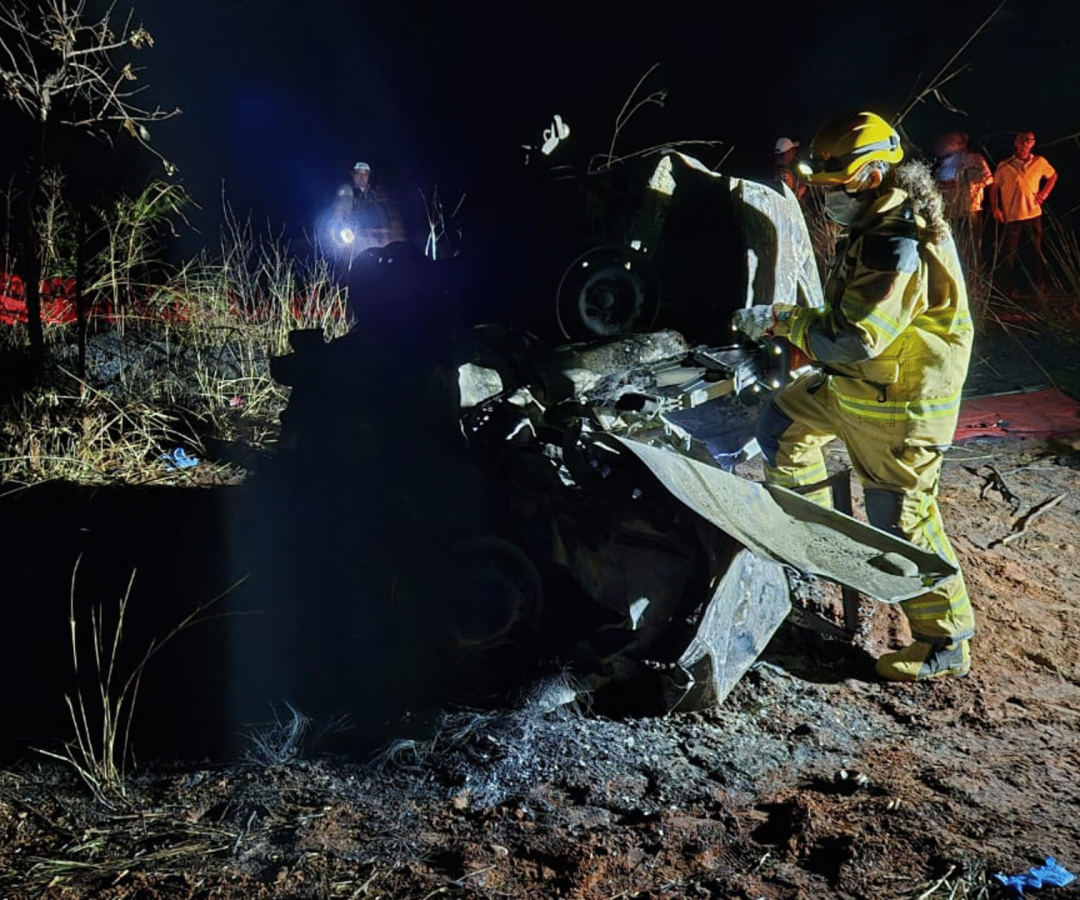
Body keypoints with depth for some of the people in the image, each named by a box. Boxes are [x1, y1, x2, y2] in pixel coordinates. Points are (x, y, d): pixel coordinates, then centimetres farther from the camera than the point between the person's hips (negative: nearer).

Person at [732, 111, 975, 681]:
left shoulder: (903, 248, -28)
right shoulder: (873, 226, 6)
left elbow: (854, 338, -30)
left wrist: (781, 321, -21)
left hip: (899, 404, -10)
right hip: (854, 384, 10)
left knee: (901, 521, -2)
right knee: (781, 423, 20)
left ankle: (946, 643, 11)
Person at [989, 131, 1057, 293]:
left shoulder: (1040, 162, 1)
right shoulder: (1004, 166, -4)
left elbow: (1053, 175, 19)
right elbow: (994, 187, 4)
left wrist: (1044, 193, 5)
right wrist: (995, 209, -3)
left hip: (1034, 213, 1)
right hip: (1011, 215, -1)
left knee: (1038, 251, 5)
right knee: (1011, 254, 4)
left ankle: (1041, 287, 15)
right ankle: (1011, 288, 17)